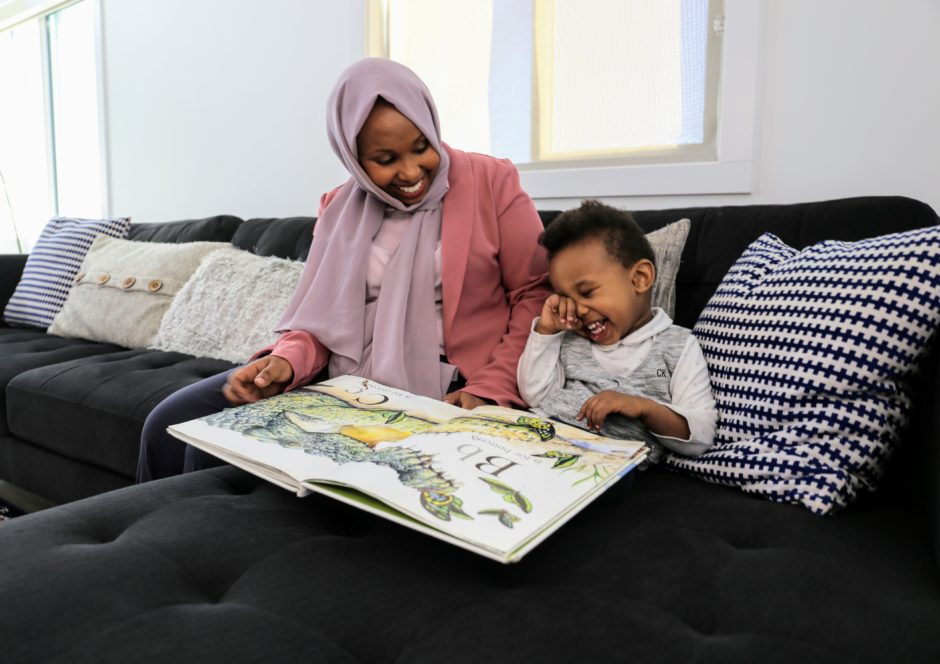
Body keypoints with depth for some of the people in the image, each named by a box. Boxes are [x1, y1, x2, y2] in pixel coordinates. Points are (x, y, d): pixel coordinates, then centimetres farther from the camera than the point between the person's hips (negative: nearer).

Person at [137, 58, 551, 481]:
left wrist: (490, 389, -15)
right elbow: (324, 316, 11)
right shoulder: (341, 208, 11)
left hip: (439, 398, -5)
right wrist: (287, 360, -11)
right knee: (174, 425, -6)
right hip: (341, 383, 5)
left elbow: (535, 292, -4)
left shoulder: (490, 182, -2)